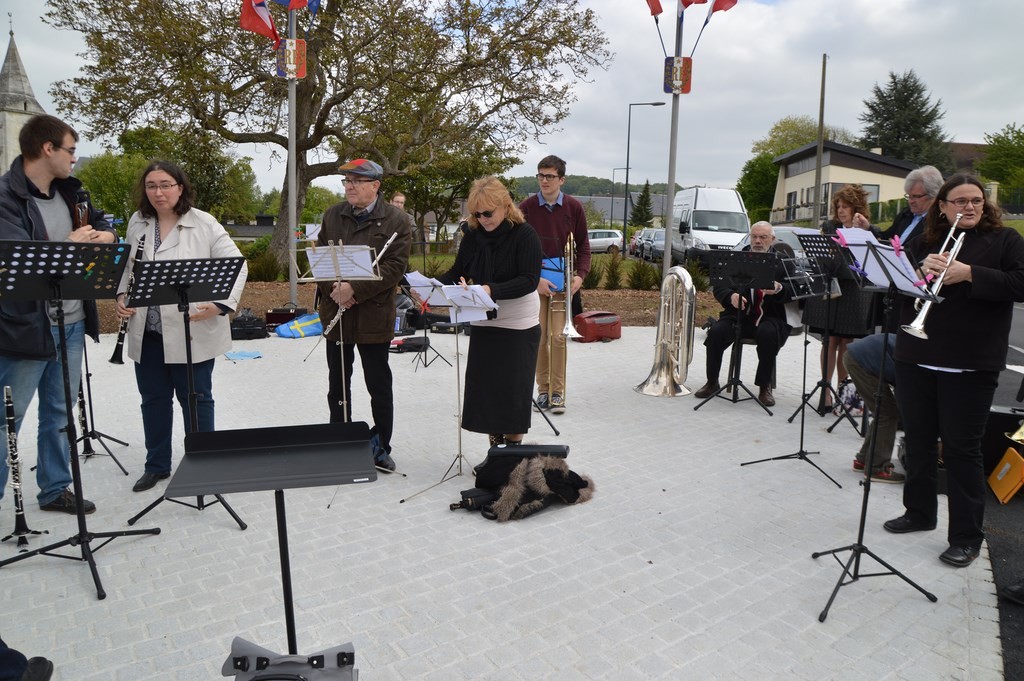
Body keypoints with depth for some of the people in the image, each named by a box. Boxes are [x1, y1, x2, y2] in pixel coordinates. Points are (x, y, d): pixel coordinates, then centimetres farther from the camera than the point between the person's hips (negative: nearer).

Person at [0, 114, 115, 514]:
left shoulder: (68, 190, 10)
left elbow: (102, 226, 21)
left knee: (59, 414, 16)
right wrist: (71, 243, -14)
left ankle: (56, 489, 29)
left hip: (73, 323, 7)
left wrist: (104, 235, -2)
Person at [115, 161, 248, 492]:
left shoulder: (204, 224, -8)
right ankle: (157, 465, 32)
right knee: (153, 398, 15)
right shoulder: (137, 223, 8)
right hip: (146, 331, 5)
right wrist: (122, 295, 3)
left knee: (195, 398, 6)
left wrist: (221, 303, -20)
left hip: (192, 331, -5)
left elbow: (237, 265, -9)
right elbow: (128, 266, 20)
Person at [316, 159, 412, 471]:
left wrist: (354, 289, -22)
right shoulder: (332, 215, 9)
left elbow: (394, 267, -15)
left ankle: (381, 447, 21)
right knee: (337, 385, 14)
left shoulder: (397, 221, -6)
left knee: (379, 386, 6)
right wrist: (334, 289, -12)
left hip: (374, 315, -4)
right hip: (335, 312, 5)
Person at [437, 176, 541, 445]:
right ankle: (495, 449, 23)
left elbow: (530, 280, -21)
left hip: (519, 326, -5)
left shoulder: (524, 234, -13)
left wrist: (491, 290, -34)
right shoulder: (473, 236, 3)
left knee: (514, 391, 2)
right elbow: (456, 273, 7)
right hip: (483, 324, 5)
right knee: (484, 389, 7)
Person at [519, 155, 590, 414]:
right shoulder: (526, 207, -3)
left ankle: (557, 392, 4)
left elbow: (583, 245, 6)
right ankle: (543, 389, 15)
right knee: (539, 336, 4)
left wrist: (580, 274, -8)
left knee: (558, 337, -3)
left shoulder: (574, 208, 0)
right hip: (534, 280, 0)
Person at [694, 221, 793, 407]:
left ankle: (765, 387, -15)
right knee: (716, 332, -26)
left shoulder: (783, 261, 6)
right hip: (739, 314, 2)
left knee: (767, 334, -34)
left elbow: (792, 291, -6)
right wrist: (731, 296, -21)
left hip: (769, 317, -1)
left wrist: (778, 289, -30)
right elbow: (719, 288, 2)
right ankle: (712, 382, -7)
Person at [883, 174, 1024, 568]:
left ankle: (966, 537, 11)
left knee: (962, 448, 1)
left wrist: (969, 274, -19)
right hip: (916, 358, 4)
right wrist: (921, 271, -14)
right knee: (918, 440, 13)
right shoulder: (923, 242, 12)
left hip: (970, 365, -4)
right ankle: (919, 512, 30)